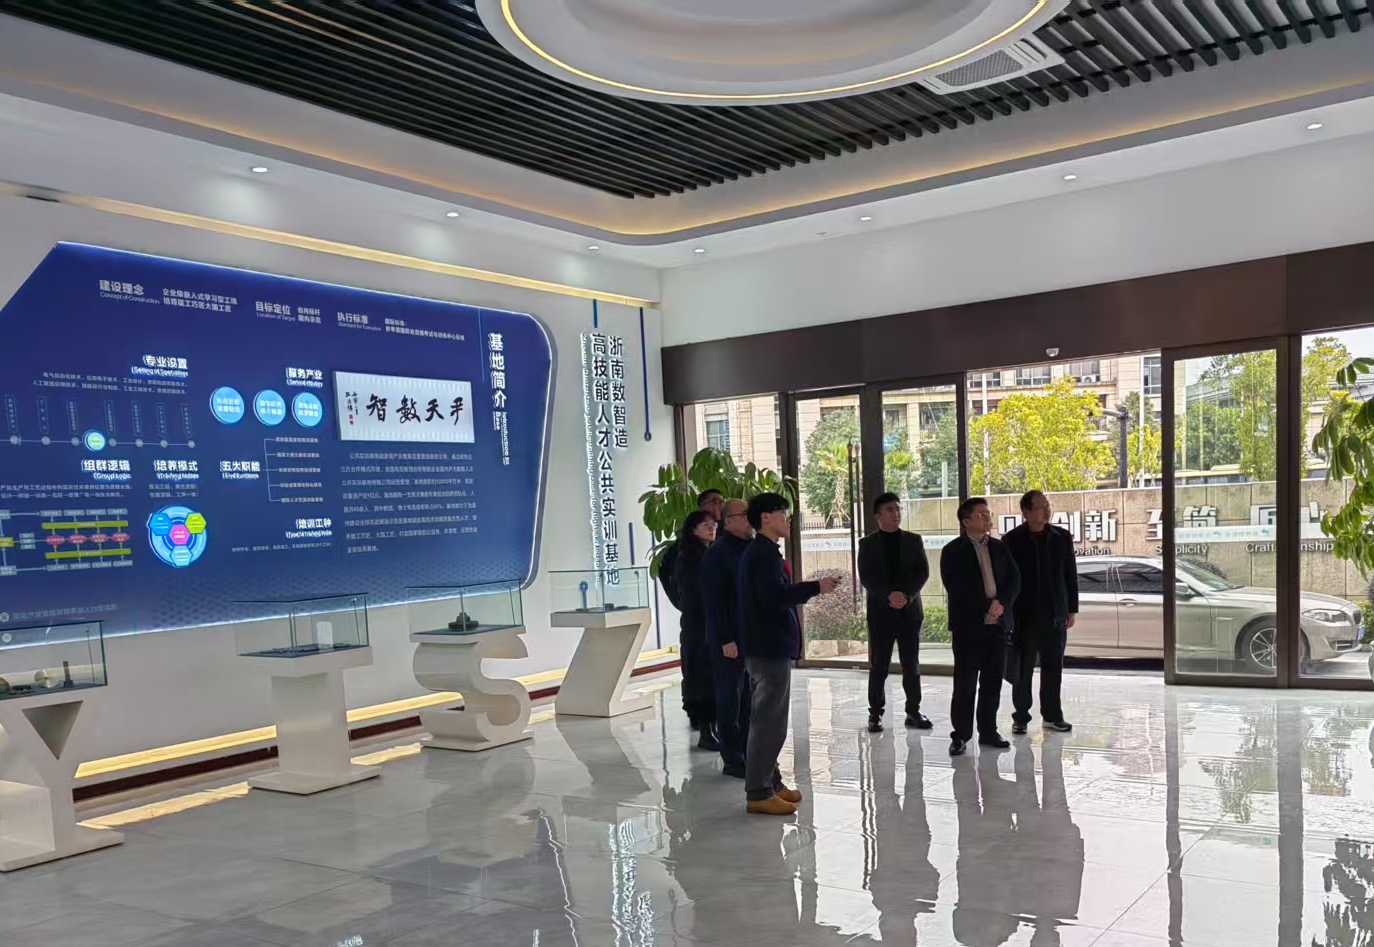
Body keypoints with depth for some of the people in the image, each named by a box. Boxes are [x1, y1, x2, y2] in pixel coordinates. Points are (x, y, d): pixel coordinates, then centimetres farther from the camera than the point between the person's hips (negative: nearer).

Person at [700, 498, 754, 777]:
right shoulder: (717, 553, -11)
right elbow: (713, 602, -14)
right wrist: (725, 640, -18)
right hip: (730, 641, -7)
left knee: (750, 699, 12)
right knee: (729, 699, 3)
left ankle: (749, 752, 21)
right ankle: (732, 759, 11)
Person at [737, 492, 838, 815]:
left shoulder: (757, 551, 17)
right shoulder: (764, 552, -16)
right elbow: (775, 595, -26)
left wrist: (806, 590, 11)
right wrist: (815, 587, -18)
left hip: (765, 646, 11)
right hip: (770, 647, -11)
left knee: (766, 719, 16)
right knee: (769, 722, -7)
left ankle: (769, 782, 25)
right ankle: (758, 793, -4)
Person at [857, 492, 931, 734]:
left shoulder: (913, 540, 9)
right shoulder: (867, 544, 4)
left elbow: (923, 572, 0)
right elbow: (866, 577, -6)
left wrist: (906, 595, -15)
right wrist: (889, 596, -19)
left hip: (910, 610, 2)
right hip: (880, 611, -2)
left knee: (911, 665, 5)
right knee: (878, 666, 1)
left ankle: (913, 712, 13)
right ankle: (875, 714, 9)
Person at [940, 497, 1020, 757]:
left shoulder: (999, 548, 13)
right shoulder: (953, 551, -2)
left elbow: (1014, 580, 7)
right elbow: (956, 588, -12)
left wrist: (1001, 603, -11)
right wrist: (987, 606, -13)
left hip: (998, 623, 5)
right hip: (969, 625, -4)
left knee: (993, 681, 8)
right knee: (965, 683, -2)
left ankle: (988, 731, 19)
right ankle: (960, 735, 6)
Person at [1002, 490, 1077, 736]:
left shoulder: (1062, 537, 4)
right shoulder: (1013, 540, -5)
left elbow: (1071, 575, 8)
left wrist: (1072, 610, 6)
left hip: (1055, 614, 3)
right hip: (1024, 615, -3)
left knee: (1053, 668, 8)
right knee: (1022, 670, 4)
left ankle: (1052, 715, 18)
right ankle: (1021, 717, 12)